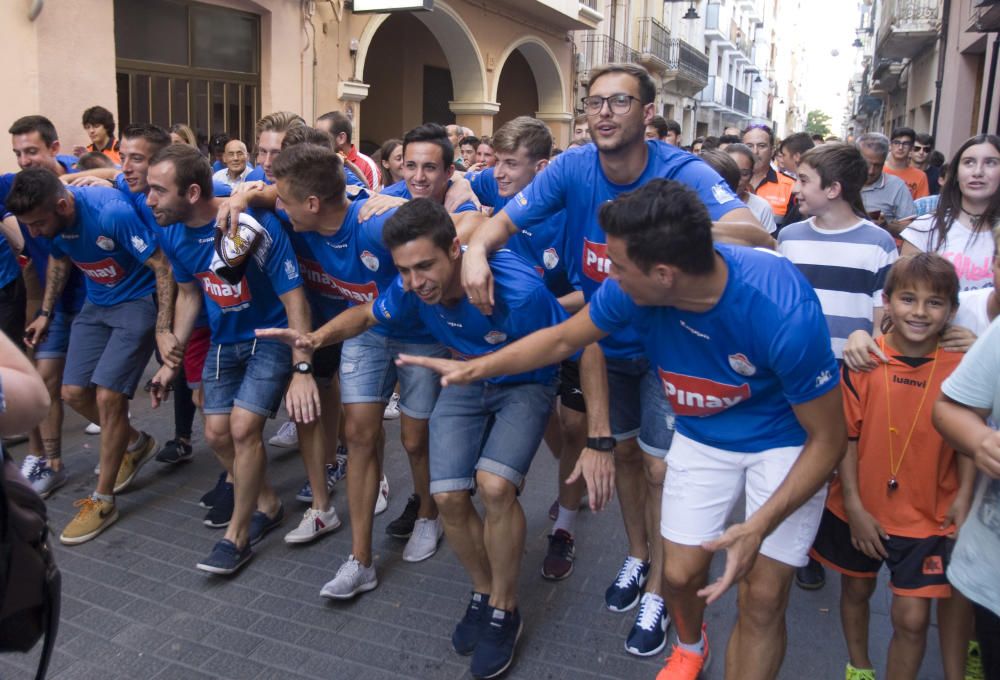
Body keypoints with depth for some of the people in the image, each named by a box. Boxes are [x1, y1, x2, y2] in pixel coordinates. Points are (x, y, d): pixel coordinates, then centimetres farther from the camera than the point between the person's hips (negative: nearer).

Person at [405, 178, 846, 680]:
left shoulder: (785, 313, -36)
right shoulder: (631, 289, -23)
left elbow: (827, 439, -23)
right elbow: (563, 338, -2)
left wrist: (759, 527, -32)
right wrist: (476, 367, -6)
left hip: (785, 441, -3)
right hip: (701, 434, 4)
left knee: (761, 598, -6)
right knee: (680, 573, 6)